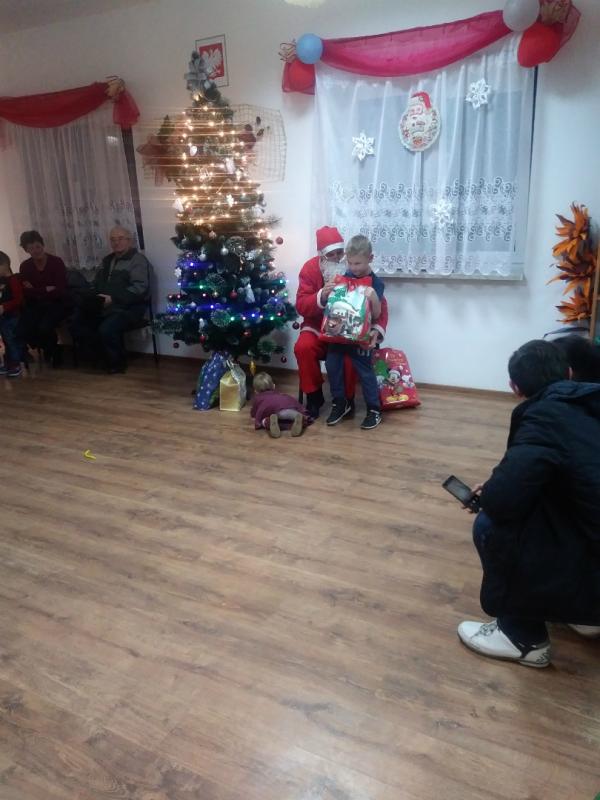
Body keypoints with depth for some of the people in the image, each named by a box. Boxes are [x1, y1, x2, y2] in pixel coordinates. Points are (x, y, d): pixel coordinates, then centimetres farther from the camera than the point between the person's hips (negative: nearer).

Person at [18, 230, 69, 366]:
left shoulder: (57, 262, -8)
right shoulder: (25, 266, 4)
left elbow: (60, 291, -14)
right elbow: (26, 293, -3)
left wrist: (36, 291, -11)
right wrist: (46, 290, -13)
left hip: (57, 304, -3)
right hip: (35, 305, 4)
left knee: (44, 327, -32)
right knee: (25, 330, -23)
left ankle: (52, 350, 5)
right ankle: (50, 349, 10)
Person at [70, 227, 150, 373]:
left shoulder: (138, 260, -4)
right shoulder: (107, 260, 22)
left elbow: (140, 288, -17)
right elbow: (97, 284, 26)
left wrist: (113, 299, -23)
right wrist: (94, 298, 2)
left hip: (128, 307, -8)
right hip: (103, 306, 8)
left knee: (106, 329, -33)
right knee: (77, 323, -9)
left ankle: (117, 363, -6)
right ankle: (105, 357, 2)